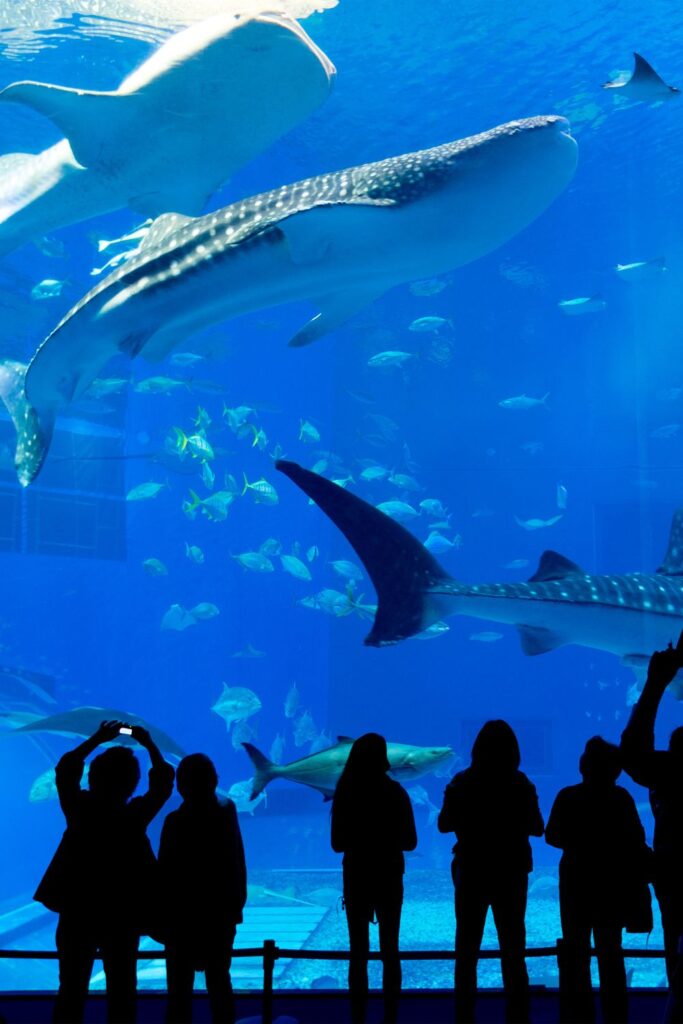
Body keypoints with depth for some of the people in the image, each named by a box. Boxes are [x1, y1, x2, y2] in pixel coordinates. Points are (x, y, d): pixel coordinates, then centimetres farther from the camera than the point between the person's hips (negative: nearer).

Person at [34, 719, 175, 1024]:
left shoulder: (80, 809, -10)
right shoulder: (135, 815, -13)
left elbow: (65, 771, 5)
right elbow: (163, 783, 0)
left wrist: (96, 740, 6)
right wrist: (149, 745, 4)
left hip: (77, 912, 1)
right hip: (122, 914, -1)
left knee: (71, 988, 9)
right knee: (121, 990, 8)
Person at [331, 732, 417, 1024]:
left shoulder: (345, 794, -8)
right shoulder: (395, 793, -9)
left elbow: (337, 844, -3)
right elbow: (409, 841, -4)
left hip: (356, 878, 0)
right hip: (388, 878, 0)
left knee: (358, 953, 8)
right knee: (389, 951, 11)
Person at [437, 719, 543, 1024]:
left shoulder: (462, 783, -9)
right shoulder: (521, 785, -8)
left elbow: (444, 824, -3)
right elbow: (536, 828, -1)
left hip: (471, 873, 0)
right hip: (511, 874, 0)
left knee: (466, 953, 11)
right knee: (513, 954, 11)